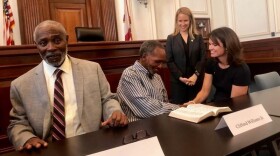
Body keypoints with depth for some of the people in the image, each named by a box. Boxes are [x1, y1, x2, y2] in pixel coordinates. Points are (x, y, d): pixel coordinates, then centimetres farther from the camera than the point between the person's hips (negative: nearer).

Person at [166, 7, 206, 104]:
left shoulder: (198, 38, 8)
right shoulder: (171, 38, 5)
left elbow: (203, 58, 1)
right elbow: (169, 61, -2)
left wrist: (196, 75, -14)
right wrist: (180, 77, -12)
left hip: (196, 80, 1)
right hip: (178, 81, -1)